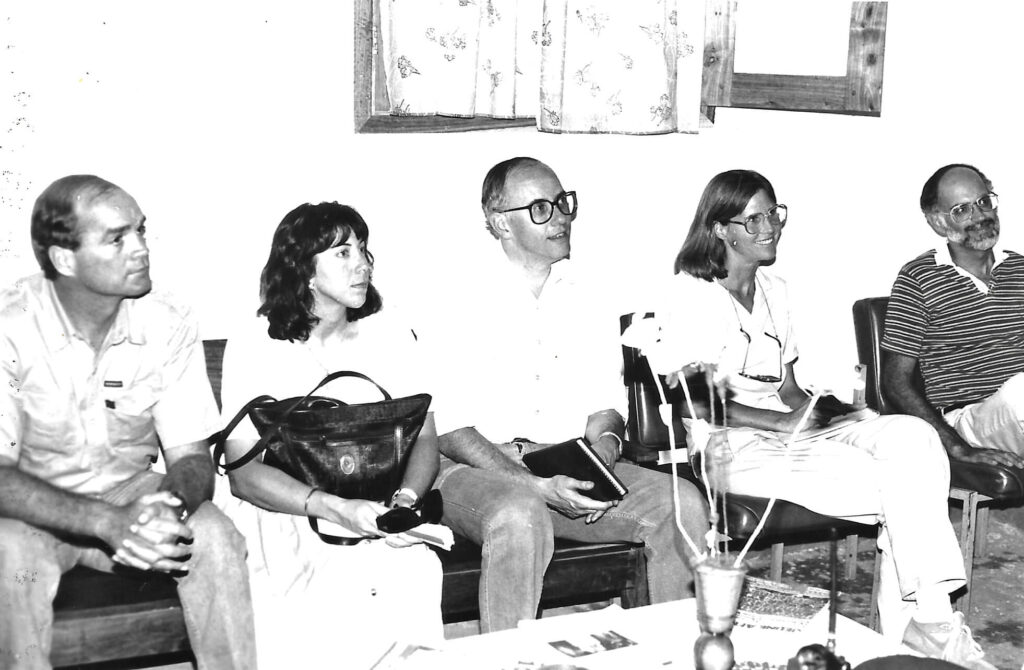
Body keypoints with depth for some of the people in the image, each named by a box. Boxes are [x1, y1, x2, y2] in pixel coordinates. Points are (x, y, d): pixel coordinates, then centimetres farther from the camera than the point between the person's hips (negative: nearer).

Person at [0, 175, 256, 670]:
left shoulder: (169, 324, -11)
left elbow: (191, 458, -10)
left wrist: (170, 507, -35)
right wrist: (108, 523, -36)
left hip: (131, 494, 2)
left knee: (215, 536, -25)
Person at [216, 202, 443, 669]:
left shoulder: (390, 337, 8)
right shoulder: (252, 347, -2)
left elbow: (424, 439, 4)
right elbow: (244, 470, -11)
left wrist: (405, 499, -19)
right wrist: (336, 508, -26)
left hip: (375, 512, 3)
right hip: (280, 511, -3)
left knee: (413, 567, -28)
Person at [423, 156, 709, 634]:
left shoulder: (589, 301, 14)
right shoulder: (457, 300, -5)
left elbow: (606, 403, 14)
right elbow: (449, 428, -10)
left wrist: (604, 448, -10)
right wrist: (532, 483, -21)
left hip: (574, 473, 5)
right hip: (476, 469, -5)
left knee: (682, 502, -16)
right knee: (520, 517, -38)